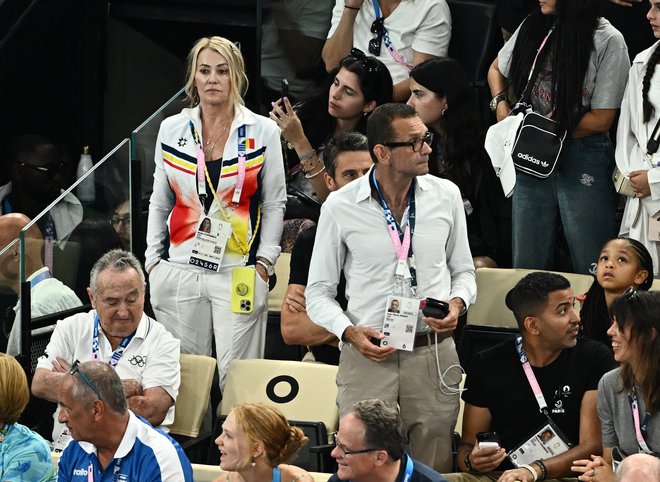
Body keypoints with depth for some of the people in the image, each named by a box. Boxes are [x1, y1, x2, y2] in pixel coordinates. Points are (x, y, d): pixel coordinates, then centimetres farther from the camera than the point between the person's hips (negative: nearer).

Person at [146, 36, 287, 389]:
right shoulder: (172, 130, 9)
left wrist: (264, 263, -1)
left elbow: (274, 203, 7)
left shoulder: (263, 132, 3)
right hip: (179, 272, 2)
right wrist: (152, 261, 10)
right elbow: (159, 202, 16)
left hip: (239, 274, -2)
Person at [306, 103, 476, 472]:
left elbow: (463, 271, 16)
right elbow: (319, 293, 4)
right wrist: (350, 332, -13)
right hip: (367, 354, -2)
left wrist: (457, 304, -6)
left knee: (434, 470, 4)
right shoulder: (341, 207, -2)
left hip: (433, 353, 2)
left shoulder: (446, 195, 4)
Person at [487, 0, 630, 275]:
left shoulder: (608, 41, -10)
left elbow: (601, 118, -11)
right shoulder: (532, 28, 6)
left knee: (590, 271, -1)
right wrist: (501, 105, 5)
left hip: (583, 159, -5)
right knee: (527, 265, 9)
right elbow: (497, 70, 24)